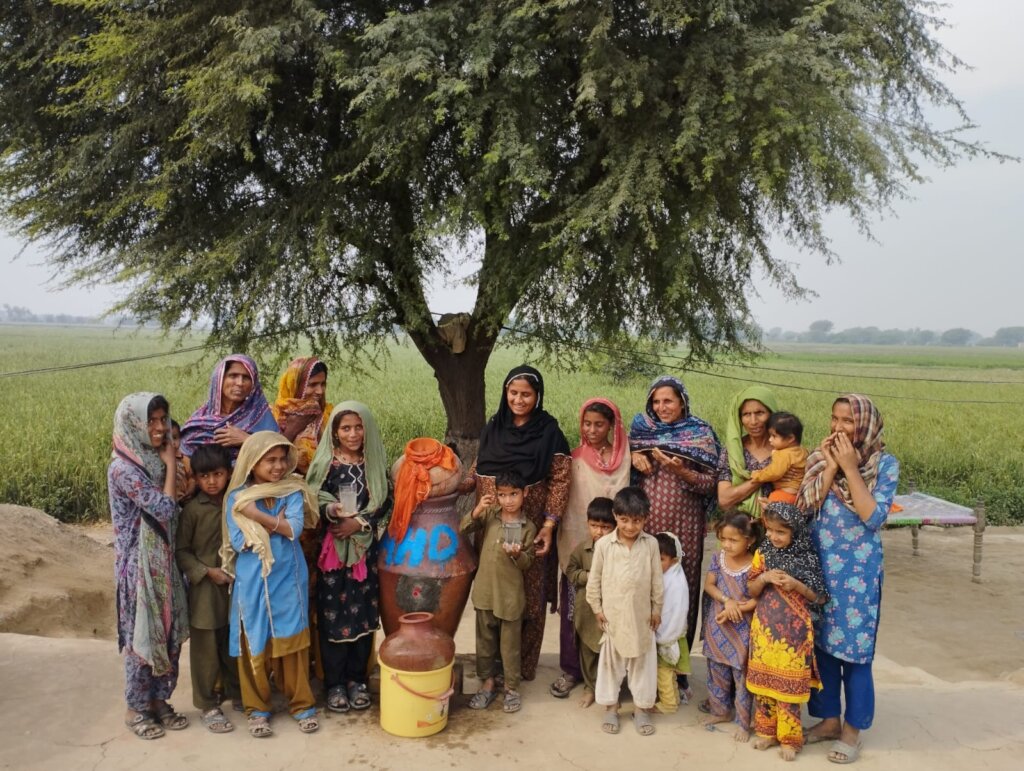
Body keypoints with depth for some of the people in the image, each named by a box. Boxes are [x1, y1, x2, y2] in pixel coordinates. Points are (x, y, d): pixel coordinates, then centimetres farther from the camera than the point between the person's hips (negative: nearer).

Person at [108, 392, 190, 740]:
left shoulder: (153, 461, 6)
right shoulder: (124, 469, -19)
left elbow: (173, 508, 12)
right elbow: (165, 508, -22)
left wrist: (168, 463, 2)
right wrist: (170, 466, -14)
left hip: (164, 562, 7)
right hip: (139, 565, -7)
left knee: (168, 633, 13)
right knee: (141, 635, 5)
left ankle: (159, 701, 28)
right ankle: (137, 709, 22)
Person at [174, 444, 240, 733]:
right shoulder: (192, 510, -10)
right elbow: (180, 550, -7)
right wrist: (207, 571, -15)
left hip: (235, 586, 4)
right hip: (204, 589, -4)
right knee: (206, 649, 6)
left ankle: (235, 693, 35)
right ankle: (208, 706, 19)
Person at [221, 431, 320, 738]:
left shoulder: (292, 491, -2)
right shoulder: (237, 497, -4)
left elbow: (295, 528, -15)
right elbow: (240, 542, -12)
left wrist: (258, 515, -17)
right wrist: (277, 522, -14)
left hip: (288, 579, 1)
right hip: (253, 583, 0)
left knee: (292, 642, 8)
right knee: (254, 645, 9)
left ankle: (302, 704, 22)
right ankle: (257, 708, 25)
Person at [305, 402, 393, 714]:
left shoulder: (377, 465, 4)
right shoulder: (325, 464, -1)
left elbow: (386, 505, 1)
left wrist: (360, 522, -12)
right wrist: (330, 510, -21)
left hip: (366, 549, 2)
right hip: (331, 549, -1)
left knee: (363, 613, 6)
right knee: (332, 614, 1)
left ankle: (357, 679, 20)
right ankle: (334, 683, 14)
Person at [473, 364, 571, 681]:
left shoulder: (549, 432, -6)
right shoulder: (493, 426, 6)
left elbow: (559, 481, -8)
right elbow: (477, 472, 14)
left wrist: (549, 525, -13)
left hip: (529, 529, -4)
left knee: (526, 596, 5)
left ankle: (522, 664, 22)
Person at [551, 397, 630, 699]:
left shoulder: (622, 459, 2)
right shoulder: (575, 459, 1)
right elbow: (563, 499, -2)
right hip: (577, 543, 0)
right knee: (573, 607, 4)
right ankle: (571, 670, 17)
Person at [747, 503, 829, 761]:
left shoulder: (807, 557, -8)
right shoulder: (763, 553, 1)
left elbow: (820, 598, -5)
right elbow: (751, 591, 4)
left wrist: (795, 584, -20)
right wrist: (764, 578, -15)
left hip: (794, 630, -3)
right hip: (765, 627, 3)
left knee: (789, 683, 2)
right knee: (763, 680, 11)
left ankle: (789, 738, 16)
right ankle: (767, 731, 26)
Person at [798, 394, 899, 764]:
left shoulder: (885, 464, -7)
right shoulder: (820, 457, 2)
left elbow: (874, 517, -17)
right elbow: (807, 508, -6)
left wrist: (850, 468, -18)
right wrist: (831, 468, -13)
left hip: (858, 569, -4)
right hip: (818, 564, 4)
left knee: (853, 649, 3)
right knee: (821, 644, 12)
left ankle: (852, 729, 20)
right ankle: (829, 719, 28)